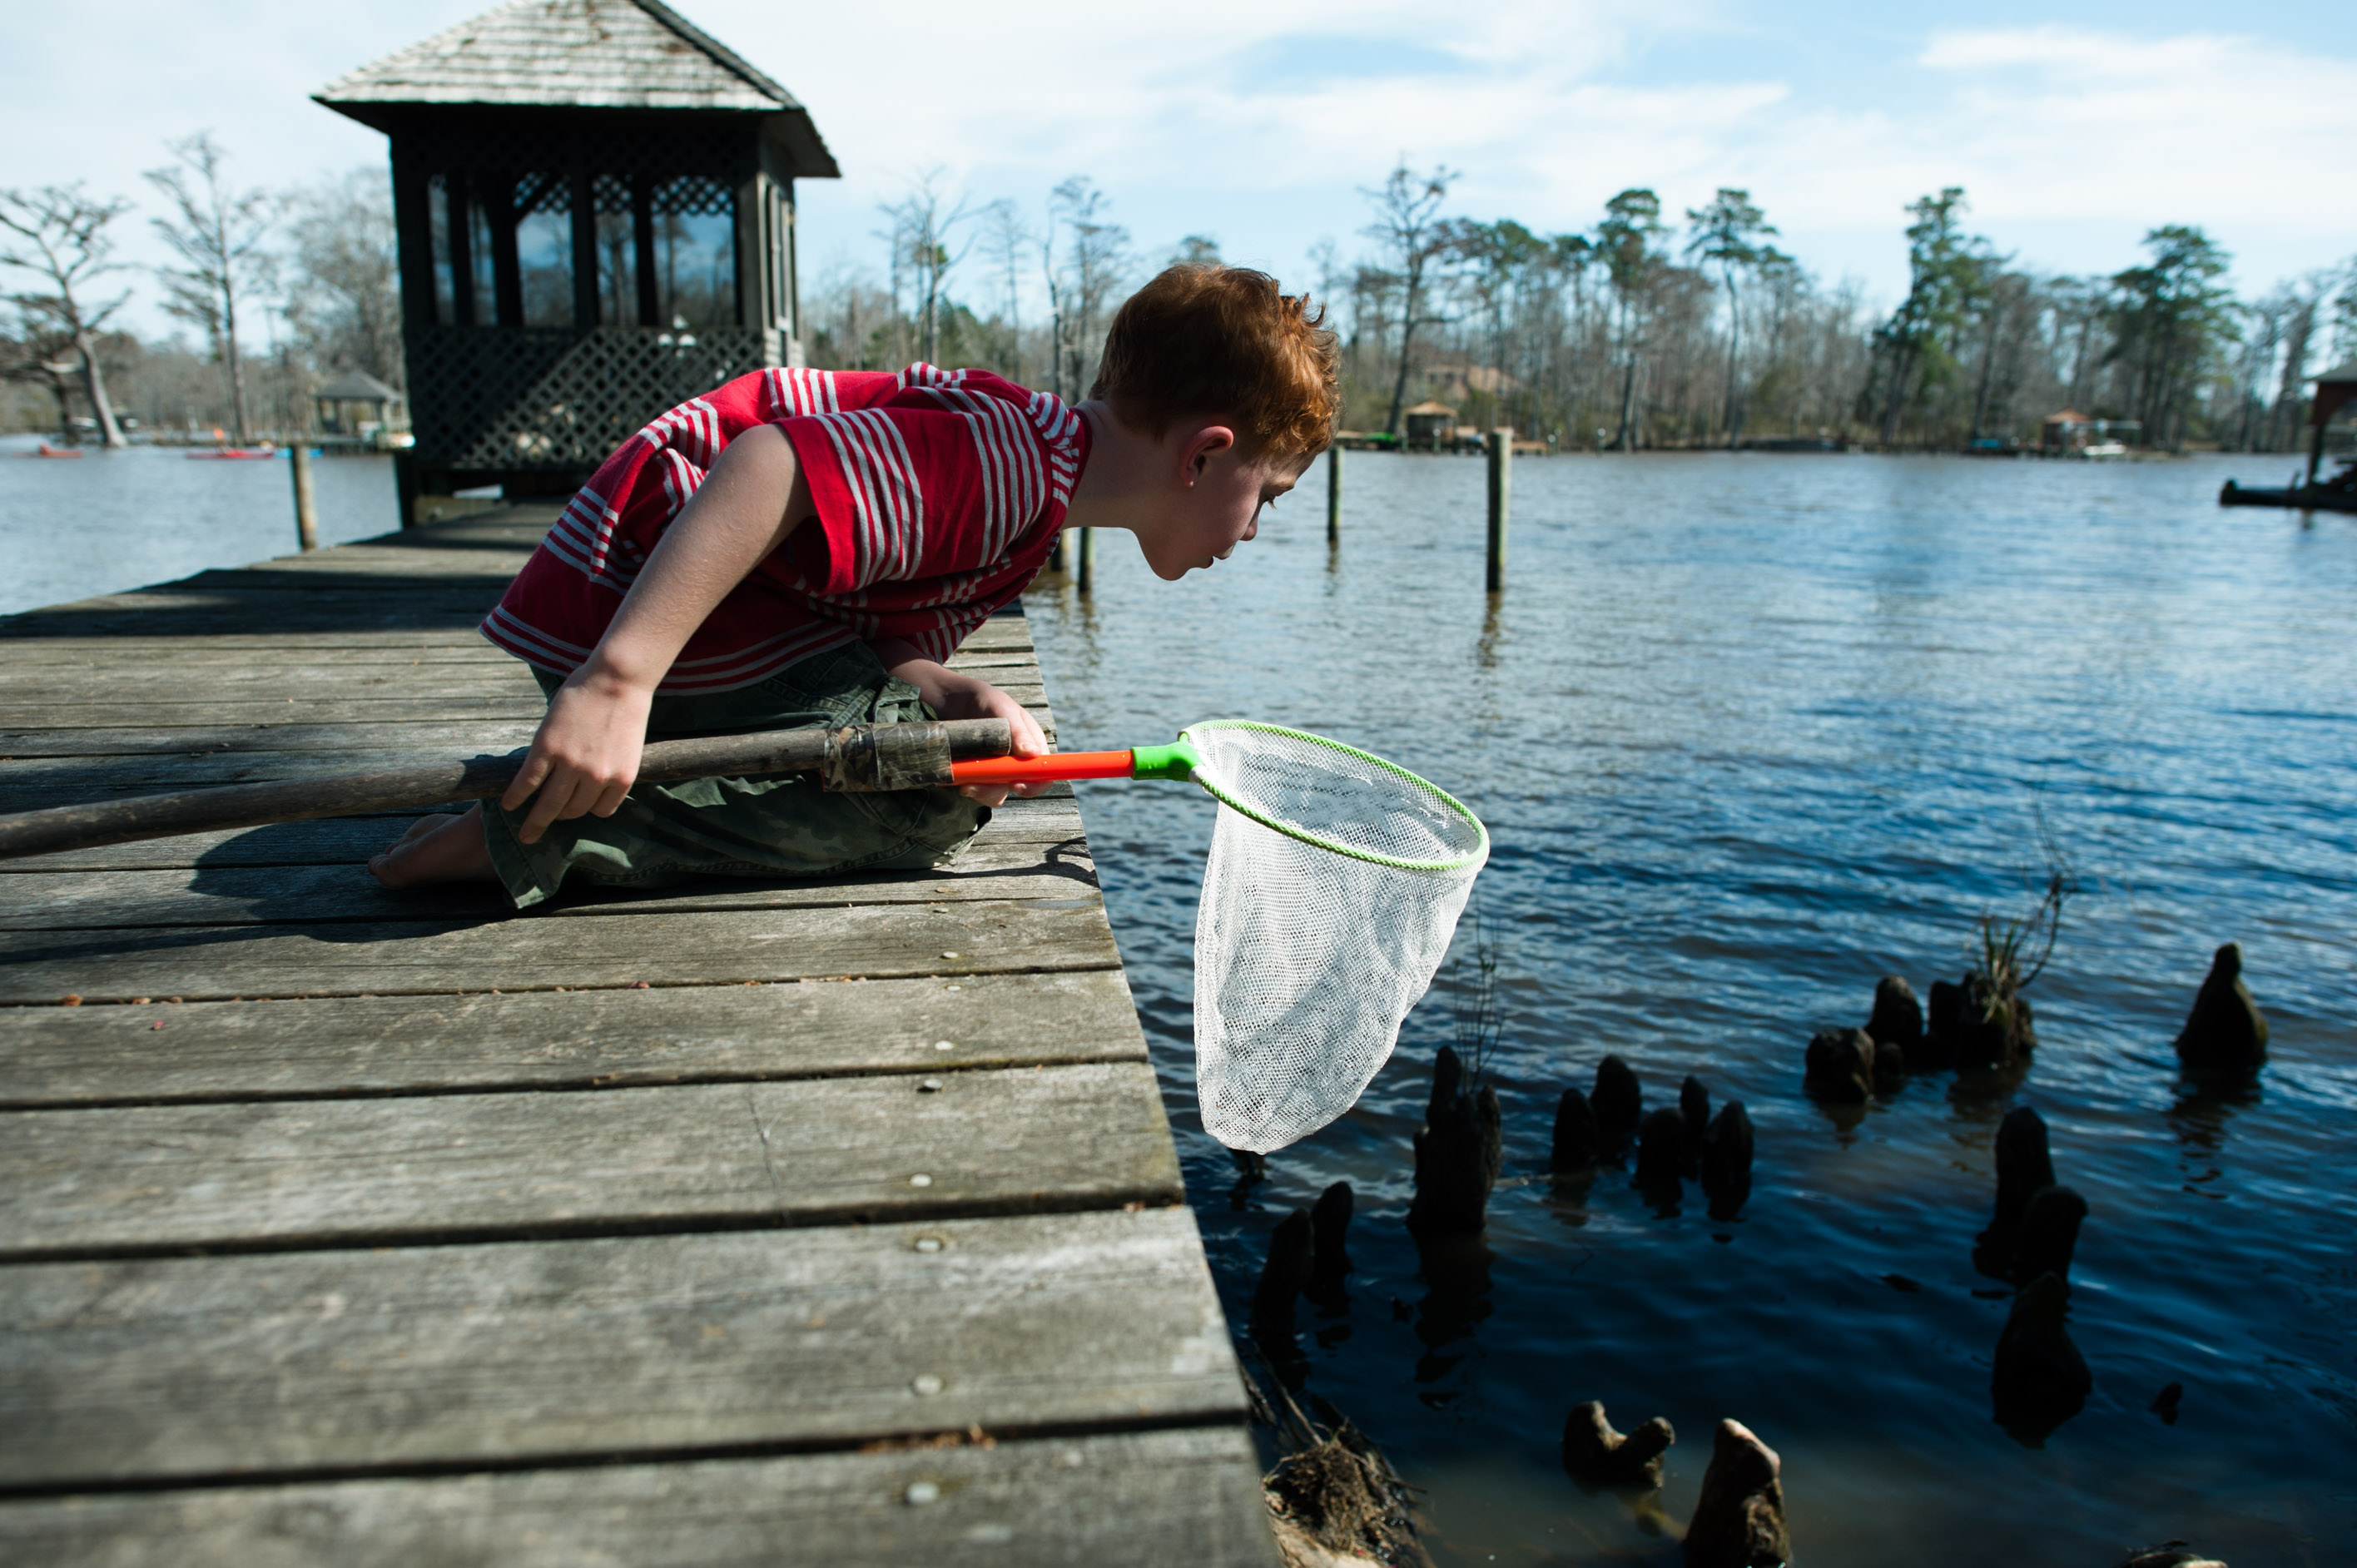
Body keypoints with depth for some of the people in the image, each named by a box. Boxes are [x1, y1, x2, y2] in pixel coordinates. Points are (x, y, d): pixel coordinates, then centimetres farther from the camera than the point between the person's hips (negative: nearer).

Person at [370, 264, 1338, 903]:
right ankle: (545, 838, -17)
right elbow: (768, 465, -34)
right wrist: (619, 683, -39)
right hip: (631, 606, -10)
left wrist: (968, 700, -18)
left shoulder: (1029, 486, 10)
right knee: (932, 801, -19)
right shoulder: (1015, 468, -23)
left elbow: (886, 645, 3)